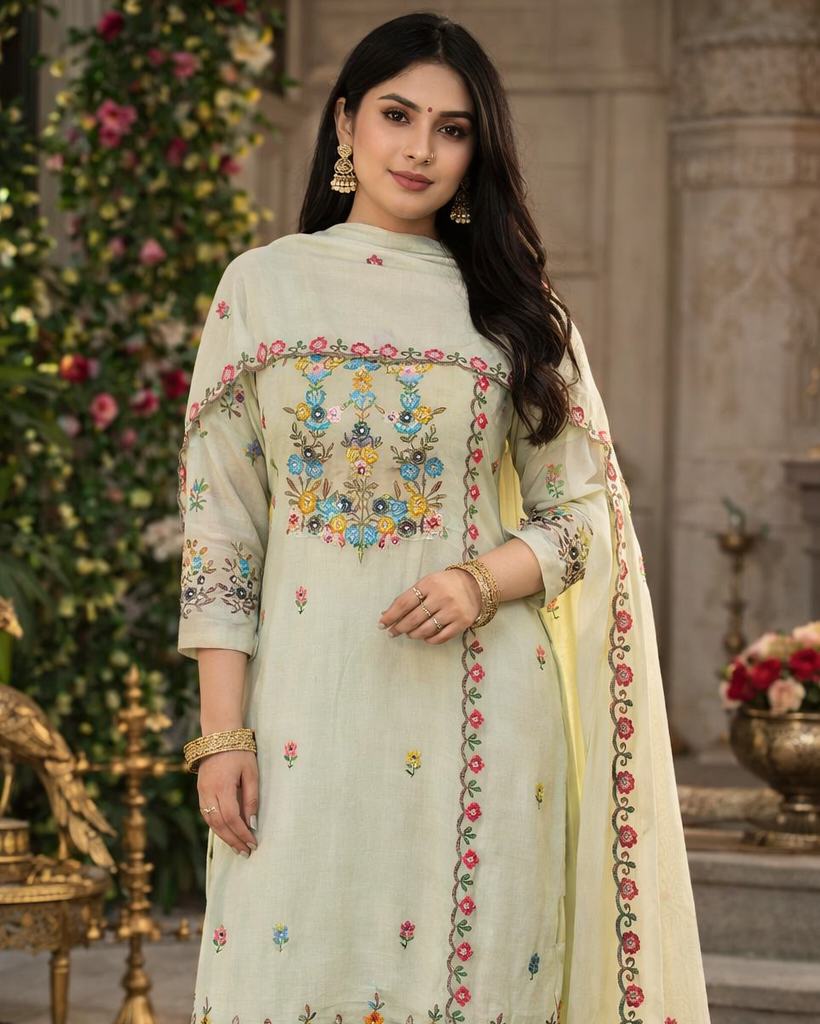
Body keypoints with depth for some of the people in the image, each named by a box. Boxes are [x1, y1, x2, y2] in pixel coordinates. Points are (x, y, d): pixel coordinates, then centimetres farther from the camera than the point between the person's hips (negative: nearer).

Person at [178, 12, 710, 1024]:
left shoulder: (514, 309, 10)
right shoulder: (264, 286, 7)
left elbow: (586, 511, 10)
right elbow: (219, 522, 4)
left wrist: (485, 581, -11)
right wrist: (222, 731, -4)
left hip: (478, 703, 1)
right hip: (311, 701, -1)